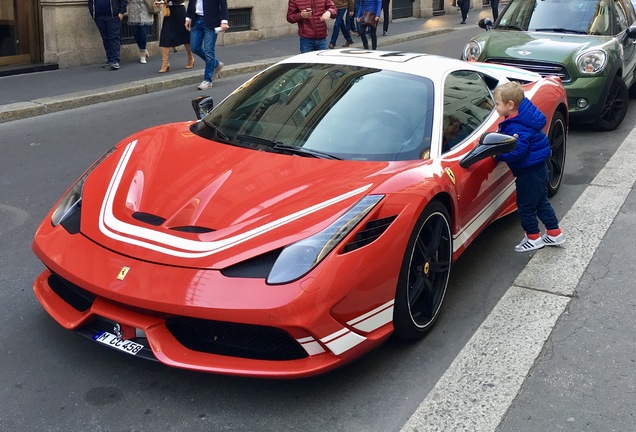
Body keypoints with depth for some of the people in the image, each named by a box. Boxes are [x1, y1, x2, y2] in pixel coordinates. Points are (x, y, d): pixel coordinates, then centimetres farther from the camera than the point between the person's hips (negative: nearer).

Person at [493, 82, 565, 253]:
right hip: (538, 168, 10)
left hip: (529, 173, -10)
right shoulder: (520, 117, 3)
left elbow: (518, 151, -32)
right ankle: (555, 233, 32)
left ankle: (533, 238, 20)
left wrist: (498, 155, -24)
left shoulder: (517, 127, -28)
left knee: (525, 206, 6)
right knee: (541, 202, 21)